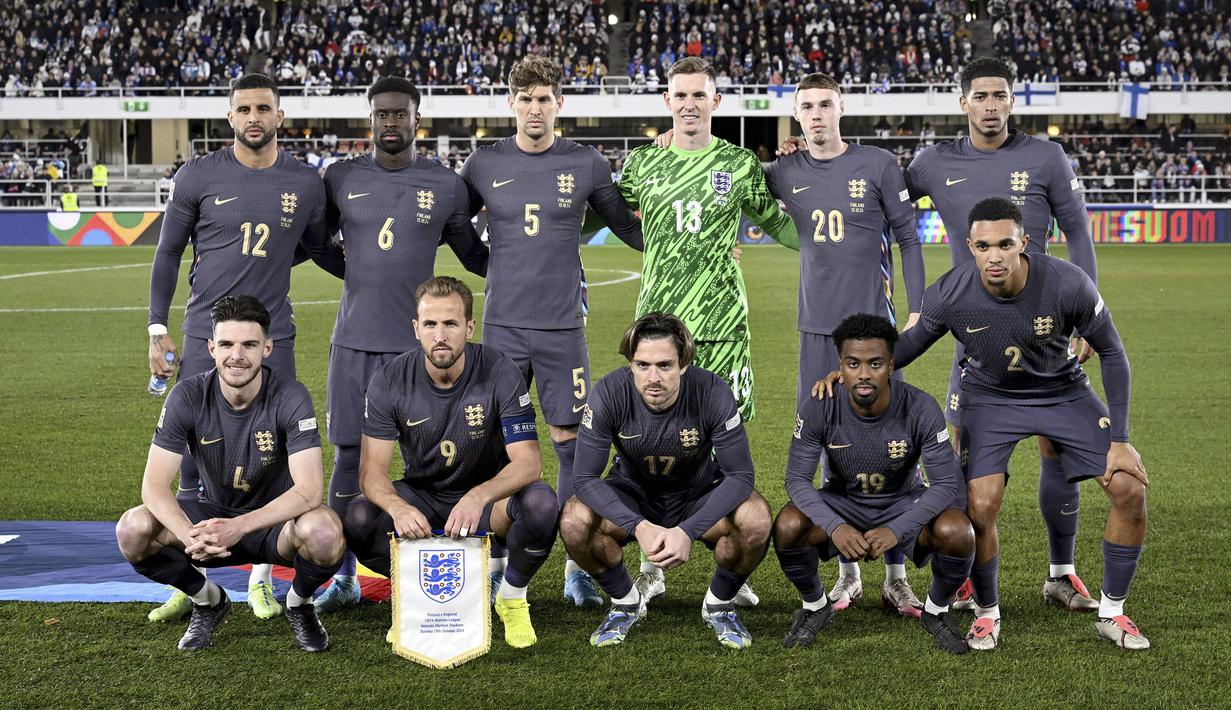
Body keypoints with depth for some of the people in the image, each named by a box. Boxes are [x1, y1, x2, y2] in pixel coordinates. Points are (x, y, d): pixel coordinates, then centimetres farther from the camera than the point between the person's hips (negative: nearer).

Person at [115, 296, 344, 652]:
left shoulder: (290, 397, -21)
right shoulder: (188, 396, -15)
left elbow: (309, 489, -28)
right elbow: (154, 486, -19)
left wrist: (239, 527, -42)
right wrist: (190, 536, -39)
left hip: (276, 519, -2)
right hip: (214, 512, 2)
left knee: (324, 532, -37)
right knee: (132, 531, -25)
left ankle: (299, 603, 1)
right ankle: (208, 600, 5)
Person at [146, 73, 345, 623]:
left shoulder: (305, 184, 3)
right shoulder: (199, 177, -3)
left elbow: (321, 250, 20)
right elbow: (169, 253, 5)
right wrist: (158, 331, 2)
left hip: (271, 336, 1)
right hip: (203, 337, -1)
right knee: (194, 461, 1)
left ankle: (261, 580, 15)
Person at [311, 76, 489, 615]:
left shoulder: (445, 186, 3)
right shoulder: (341, 178, 5)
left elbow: (473, 255, 15)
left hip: (418, 342, -1)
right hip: (354, 341, 1)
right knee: (349, 457, 3)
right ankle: (344, 576, 13)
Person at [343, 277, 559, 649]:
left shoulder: (500, 373, -18)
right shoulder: (390, 381, -14)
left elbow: (527, 461, -24)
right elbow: (372, 469, -16)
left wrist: (478, 496, -45)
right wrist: (397, 507, -41)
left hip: (487, 495, -1)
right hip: (421, 497, 2)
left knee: (541, 504, -34)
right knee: (358, 520, -28)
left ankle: (512, 597, -3)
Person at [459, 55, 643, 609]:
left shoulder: (585, 164, 2)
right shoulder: (485, 164, 3)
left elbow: (627, 225, 12)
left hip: (563, 326, -1)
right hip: (503, 324, 1)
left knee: (570, 441, 1)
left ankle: (577, 568, 10)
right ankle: (498, 565, 15)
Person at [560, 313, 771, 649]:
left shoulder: (713, 393, -27)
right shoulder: (609, 394, -26)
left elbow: (740, 476, -23)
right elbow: (585, 478, -23)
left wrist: (688, 531, -37)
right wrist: (638, 526, -38)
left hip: (699, 496, -1)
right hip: (633, 493, 1)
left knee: (755, 519, -31)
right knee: (574, 520, -29)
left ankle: (719, 604, 0)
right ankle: (625, 602, 1)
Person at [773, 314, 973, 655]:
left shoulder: (921, 409, -26)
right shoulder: (819, 409, -23)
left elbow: (947, 484, -23)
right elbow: (797, 478, -19)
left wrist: (896, 530, -38)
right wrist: (835, 526, -38)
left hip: (905, 503, -1)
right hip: (842, 502, 1)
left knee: (957, 533, -31)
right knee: (787, 527, -29)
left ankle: (936, 610, 2)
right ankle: (815, 605, 3)